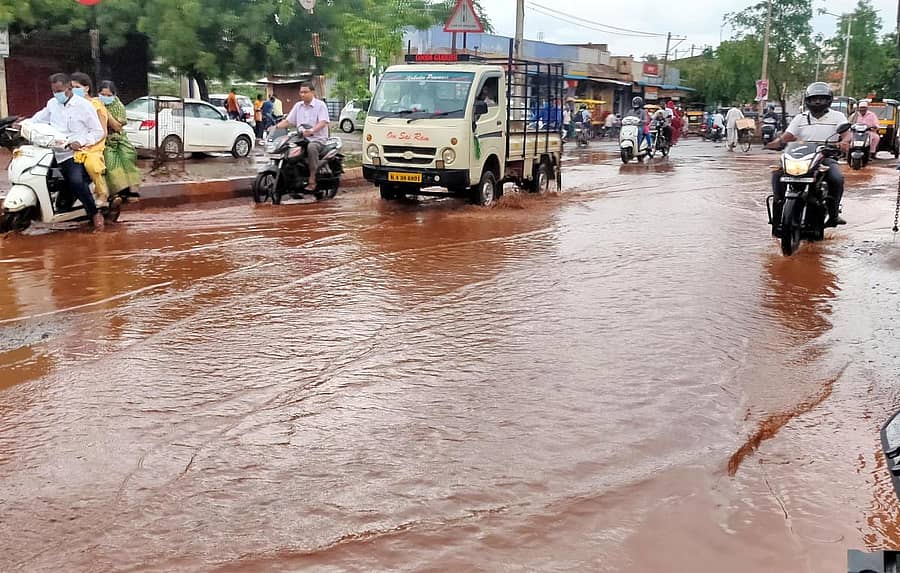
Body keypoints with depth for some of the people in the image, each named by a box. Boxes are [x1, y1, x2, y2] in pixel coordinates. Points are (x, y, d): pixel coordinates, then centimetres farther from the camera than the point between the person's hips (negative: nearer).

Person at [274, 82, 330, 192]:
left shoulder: (320, 105, -3)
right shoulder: (298, 106, 17)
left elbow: (323, 122, -17)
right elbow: (288, 120, 15)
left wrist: (311, 131, -35)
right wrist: (276, 127, -4)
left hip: (317, 138, -6)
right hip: (301, 138, 6)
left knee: (311, 147, -39)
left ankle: (312, 180, -35)